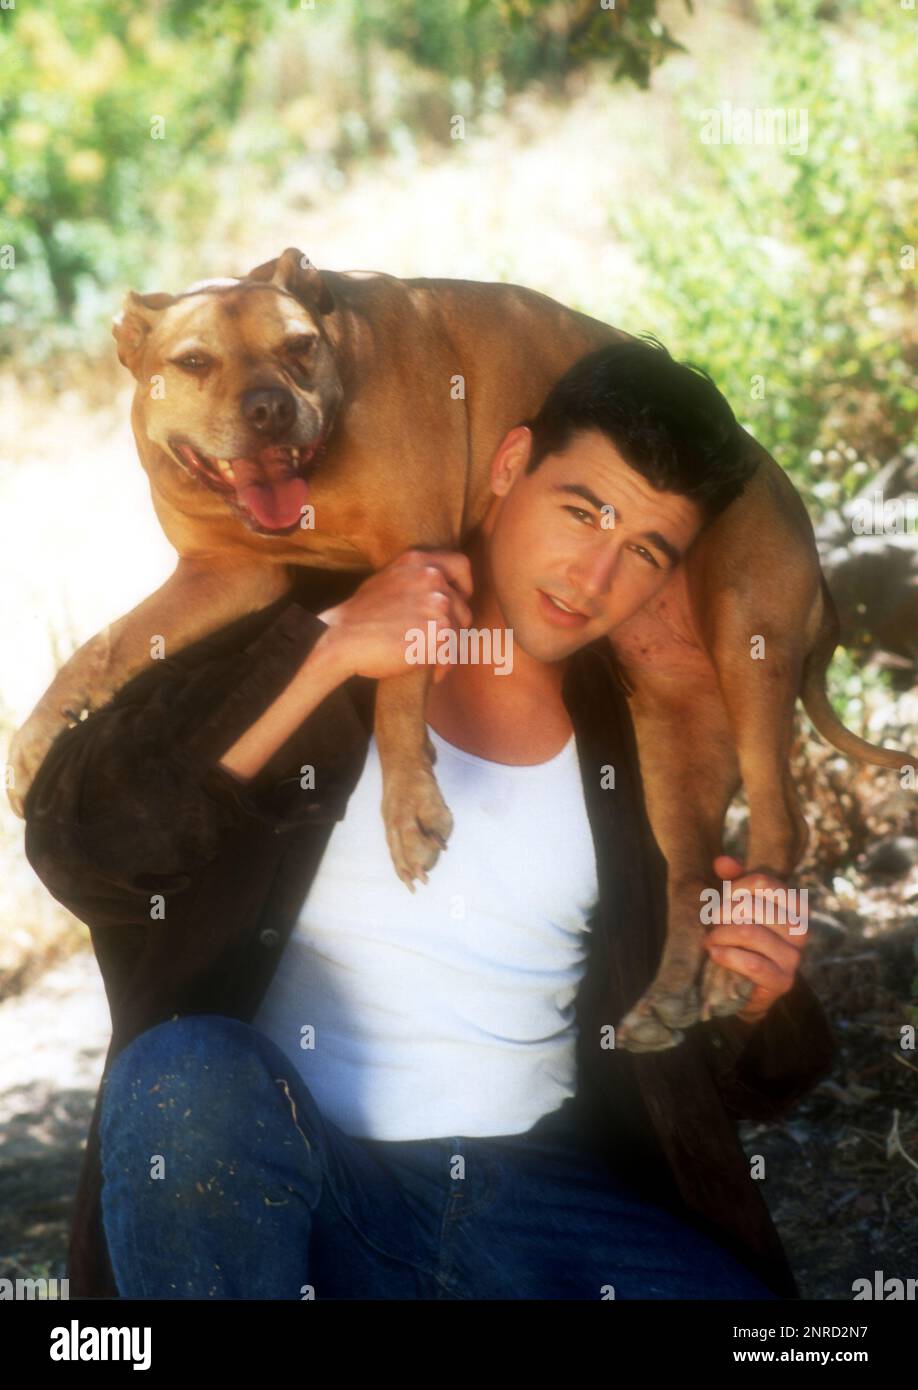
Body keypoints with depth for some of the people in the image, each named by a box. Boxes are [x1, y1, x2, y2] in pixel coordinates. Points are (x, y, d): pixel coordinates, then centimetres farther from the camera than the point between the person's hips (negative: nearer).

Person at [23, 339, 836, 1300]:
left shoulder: (644, 742, 10)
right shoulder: (307, 629, 2)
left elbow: (710, 1075, 18)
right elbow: (77, 845, -14)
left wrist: (758, 1013, -6)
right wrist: (326, 653, -18)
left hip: (540, 1197, 1)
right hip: (290, 1176, -1)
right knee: (192, 1074, -34)